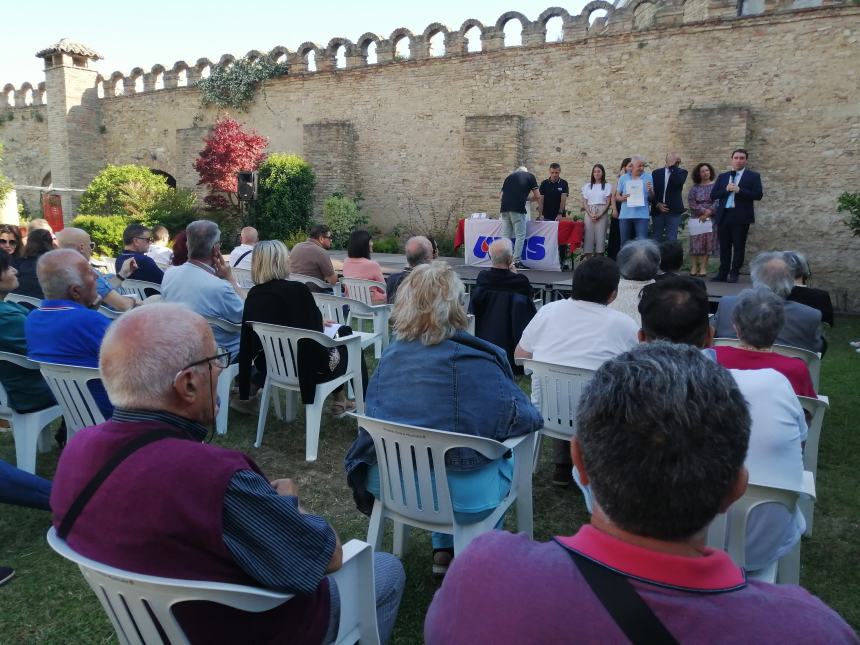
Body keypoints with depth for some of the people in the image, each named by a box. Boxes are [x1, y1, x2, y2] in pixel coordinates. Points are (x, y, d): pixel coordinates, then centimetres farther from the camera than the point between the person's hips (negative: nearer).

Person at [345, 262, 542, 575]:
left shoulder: (391, 355, -1)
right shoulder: (478, 361, -16)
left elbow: (375, 416, 10)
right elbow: (524, 419, -8)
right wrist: (534, 416, 15)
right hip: (459, 497, -5)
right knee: (509, 459, 25)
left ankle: (444, 550, 42)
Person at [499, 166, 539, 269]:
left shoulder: (509, 176, 24)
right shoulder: (529, 176, 14)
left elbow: (501, 196, 21)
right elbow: (537, 197, 10)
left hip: (504, 208, 4)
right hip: (518, 208, -4)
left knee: (506, 236, 7)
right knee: (520, 235, 0)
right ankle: (516, 261, -4)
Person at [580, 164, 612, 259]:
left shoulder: (607, 186, 8)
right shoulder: (587, 186, 13)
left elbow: (608, 203, 2)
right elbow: (584, 202, 9)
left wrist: (599, 214, -10)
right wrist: (590, 214, -7)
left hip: (602, 213, -2)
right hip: (589, 213, 2)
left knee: (600, 234, -7)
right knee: (589, 234, -5)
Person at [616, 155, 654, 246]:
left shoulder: (648, 177, 5)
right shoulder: (623, 178, 8)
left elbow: (652, 198, 6)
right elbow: (617, 196, 11)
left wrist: (650, 191, -15)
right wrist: (622, 198, -10)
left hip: (642, 215, -1)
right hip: (625, 215, 2)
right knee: (624, 243, 8)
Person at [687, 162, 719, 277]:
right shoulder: (694, 187, 6)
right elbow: (691, 202, -3)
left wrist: (709, 212, -14)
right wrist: (703, 211, -12)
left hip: (710, 219, 0)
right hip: (696, 219, 0)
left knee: (708, 243, -1)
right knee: (695, 243, -3)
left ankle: (703, 268, 0)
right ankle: (694, 267, -1)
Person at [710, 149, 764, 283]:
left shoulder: (753, 176, 3)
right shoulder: (722, 176, 14)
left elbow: (758, 195, -8)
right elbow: (713, 195, 8)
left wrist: (739, 190, -16)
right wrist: (726, 189, -9)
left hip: (741, 216, -3)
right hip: (723, 215, 3)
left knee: (738, 246, 0)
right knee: (724, 246, 7)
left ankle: (734, 274, 5)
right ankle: (723, 273, 12)